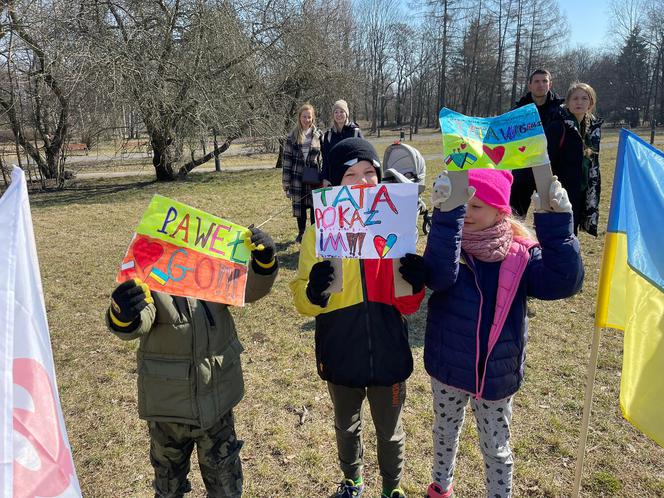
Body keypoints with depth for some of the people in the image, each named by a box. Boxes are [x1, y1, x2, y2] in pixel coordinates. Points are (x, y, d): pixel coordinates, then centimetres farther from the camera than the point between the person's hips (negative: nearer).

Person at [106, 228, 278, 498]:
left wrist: (264, 261, -33)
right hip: (168, 406, -2)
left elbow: (252, 288, -12)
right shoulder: (147, 283, -15)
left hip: (217, 402, 2)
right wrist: (122, 315, -57)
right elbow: (138, 324, -32)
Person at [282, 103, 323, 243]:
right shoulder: (292, 137, 1)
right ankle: (301, 233, 26)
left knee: (315, 205, 3)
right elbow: (286, 159, 1)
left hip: (314, 178, -1)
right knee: (299, 205, 10)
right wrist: (286, 181, -2)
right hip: (298, 178, 1)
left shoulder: (319, 135, 2)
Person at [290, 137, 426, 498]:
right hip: (341, 354, 0)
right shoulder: (319, 231, -9)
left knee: (389, 431, 19)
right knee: (346, 428, 23)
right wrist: (314, 293, -33)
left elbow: (407, 306, -4)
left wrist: (416, 283, -25)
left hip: (388, 353, 0)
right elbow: (304, 303, -10)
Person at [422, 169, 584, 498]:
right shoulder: (447, 242, -13)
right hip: (448, 368, 1)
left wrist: (556, 222, -33)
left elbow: (564, 282, -25)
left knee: (496, 448, 18)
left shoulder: (521, 253, -11)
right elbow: (439, 276, -35)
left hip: (497, 375, -1)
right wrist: (448, 212, -44)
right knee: (445, 433, 25)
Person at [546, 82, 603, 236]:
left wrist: (594, 191, 14)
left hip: (583, 191, 7)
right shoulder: (559, 126, -12)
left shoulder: (594, 126, 10)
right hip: (564, 190, -7)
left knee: (572, 230, 14)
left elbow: (594, 162, 16)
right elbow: (548, 159, -14)